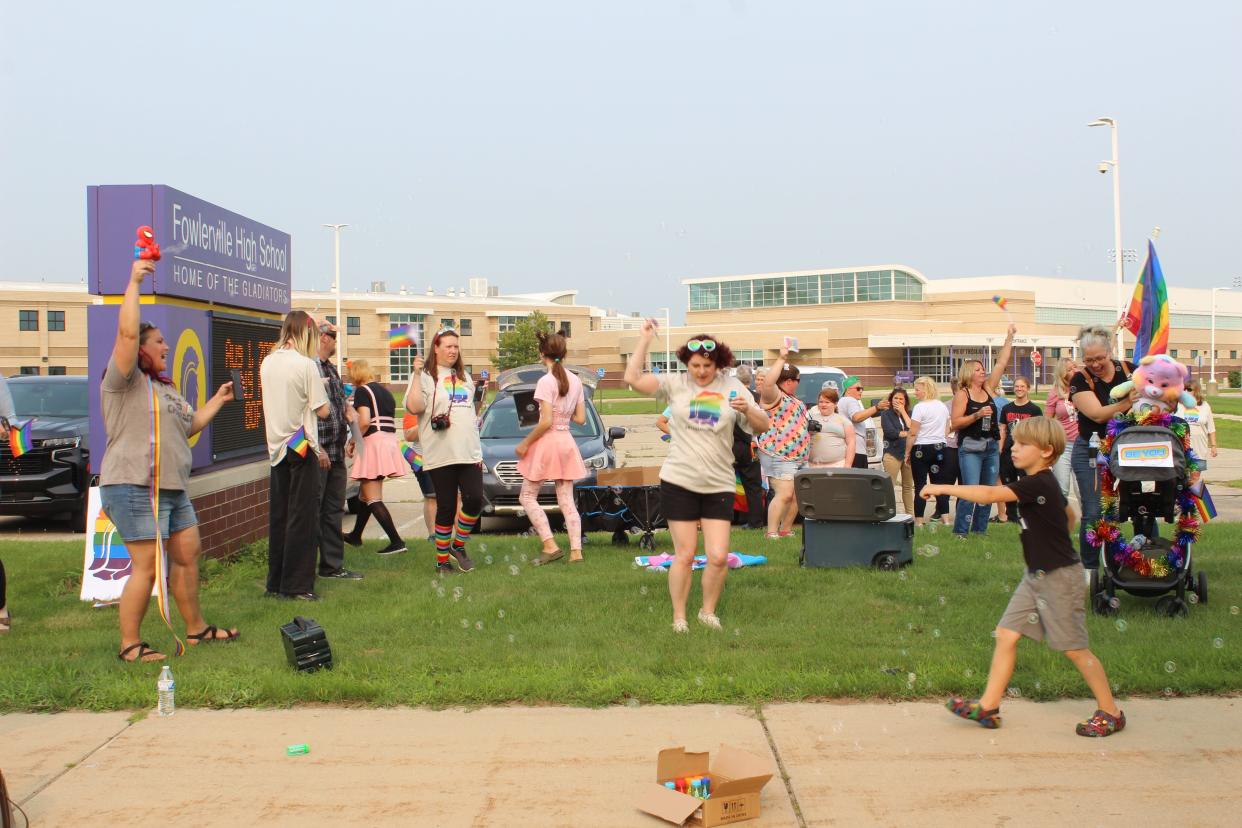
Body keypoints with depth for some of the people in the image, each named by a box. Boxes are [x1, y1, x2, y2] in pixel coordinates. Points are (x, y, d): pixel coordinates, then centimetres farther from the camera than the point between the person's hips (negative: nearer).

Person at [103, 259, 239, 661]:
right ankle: (129, 645, 1)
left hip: (172, 488, 9)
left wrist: (217, 400, 24)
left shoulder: (165, 387, 21)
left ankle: (196, 628, 26)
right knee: (147, 566, -9)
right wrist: (134, 283, -19)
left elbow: (188, 427, 26)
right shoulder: (124, 380, -6)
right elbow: (127, 332, -21)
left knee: (188, 554, 13)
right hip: (134, 487, -9)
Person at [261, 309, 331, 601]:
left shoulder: (267, 363, 6)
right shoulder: (306, 365, -13)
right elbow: (323, 410, -11)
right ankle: (297, 585, 1)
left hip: (276, 446, 6)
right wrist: (322, 394, 8)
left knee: (278, 516, 11)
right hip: (301, 446, -6)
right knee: (302, 517, -1)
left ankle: (276, 583, 17)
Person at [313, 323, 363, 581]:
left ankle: (332, 565, 23)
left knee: (334, 510, 15)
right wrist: (317, 448, -22)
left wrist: (348, 408, 5)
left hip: (336, 452, 9)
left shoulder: (331, 368, 16)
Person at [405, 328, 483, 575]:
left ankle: (458, 546, 14)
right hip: (440, 455, -5)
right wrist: (417, 375, -18)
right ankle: (442, 560, 11)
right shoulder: (426, 376, 0)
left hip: (469, 452, 5)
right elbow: (414, 407, -15)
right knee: (446, 508, -1)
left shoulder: (463, 376, 20)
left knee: (474, 500, -8)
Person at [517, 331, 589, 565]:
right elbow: (581, 418, 8)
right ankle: (576, 551, 4)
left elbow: (546, 422, -19)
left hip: (547, 441, -6)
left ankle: (550, 546, -3)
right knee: (567, 501, 10)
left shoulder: (546, 381, -15)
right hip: (567, 442, 7)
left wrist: (525, 443, -10)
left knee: (527, 497, 7)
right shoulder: (575, 380, 5)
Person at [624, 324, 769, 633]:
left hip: (719, 485, 2)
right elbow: (633, 379, -11)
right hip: (678, 482, -1)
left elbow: (762, 427, 4)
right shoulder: (675, 384, 0)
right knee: (684, 555, 3)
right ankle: (678, 617, 18)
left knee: (718, 557, -1)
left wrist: (747, 409, -17)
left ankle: (708, 611, 22)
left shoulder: (732, 387, 5)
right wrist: (645, 340, -11)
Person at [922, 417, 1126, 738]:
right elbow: (1068, 515, 24)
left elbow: (989, 494, -32)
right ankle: (988, 706, 9)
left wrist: (942, 488, -27)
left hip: (1058, 579, -9)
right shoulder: (1044, 484, 7)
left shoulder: (1038, 484, -22)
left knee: (1074, 649, 2)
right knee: (1006, 635, 5)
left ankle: (1111, 713, 18)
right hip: (1036, 576, 9)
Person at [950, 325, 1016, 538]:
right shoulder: (962, 394, -4)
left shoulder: (988, 389, 12)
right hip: (970, 448, -6)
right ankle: (960, 531, -8)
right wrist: (977, 415, -21)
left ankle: (980, 529, 15)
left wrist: (1009, 337, 9)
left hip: (991, 447, 6)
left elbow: (1001, 363, 11)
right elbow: (955, 423, -11)